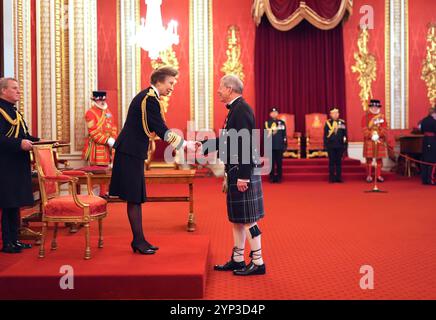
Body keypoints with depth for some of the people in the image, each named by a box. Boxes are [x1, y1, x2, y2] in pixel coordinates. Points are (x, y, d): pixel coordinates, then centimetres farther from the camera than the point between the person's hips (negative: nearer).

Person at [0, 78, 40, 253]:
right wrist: (20, 144, -29)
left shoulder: (14, 111, 18)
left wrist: (36, 141, 8)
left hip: (19, 165, 9)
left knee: (16, 204, 13)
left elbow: (22, 135, 22)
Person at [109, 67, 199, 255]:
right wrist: (186, 144, -16)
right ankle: (138, 241, 6)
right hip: (131, 152, -10)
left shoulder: (148, 96, 14)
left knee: (136, 197, 12)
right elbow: (162, 131, -21)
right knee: (134, 198, -2)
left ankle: (139, 240, 19)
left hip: (132, 151, 10)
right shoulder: (150, 99, -17)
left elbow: (158, 129, 17)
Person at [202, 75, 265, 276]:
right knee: (237, 218, 15)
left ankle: (258, 263, 6)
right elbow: (227, 140, 19)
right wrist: (202, 145, 19)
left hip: (242, 172, -10)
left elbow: (245, 144, -23)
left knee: (247, 219, -3)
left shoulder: (241, 109, -16)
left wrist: (243, 176, -24)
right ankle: (237, 260, 24)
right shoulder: (235, 109, 15)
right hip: (236, 172, 10)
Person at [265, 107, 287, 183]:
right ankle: (272, 177, 9)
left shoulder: (282, 123, 9)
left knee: (279, 163, 4)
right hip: (270, 146, -1)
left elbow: (284, 135, 9)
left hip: (279, 146, 1)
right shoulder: (267, 123, 4)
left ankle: (279, 177, 11)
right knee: (271, 163, 2)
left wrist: (285, 145, 5)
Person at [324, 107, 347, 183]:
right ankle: (332, 178, 7)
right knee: (331, 162, 3)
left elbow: (345, 135, 7)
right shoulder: (327, 123, 2)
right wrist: (325, 145, -3)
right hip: (331, 146, -1)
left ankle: (339, 178, 11)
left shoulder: (342, 123, 7)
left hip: (340, 146, 2)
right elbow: (325, 135, 2)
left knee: (339, 162, 6)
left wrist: (345, 145, 3)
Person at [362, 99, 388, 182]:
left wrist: (378, 135, -14)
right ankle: (369, 176, 6)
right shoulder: (365, 117, 4)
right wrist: (371, 136, -15)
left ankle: (379, 175, 10)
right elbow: (364, 129, -3)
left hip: (380, 141, 2)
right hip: (369, 141, -2)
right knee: (369, 158, -1)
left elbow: (385, 129, 3)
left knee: (379, 158, 3)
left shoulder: (382, 117, 10)